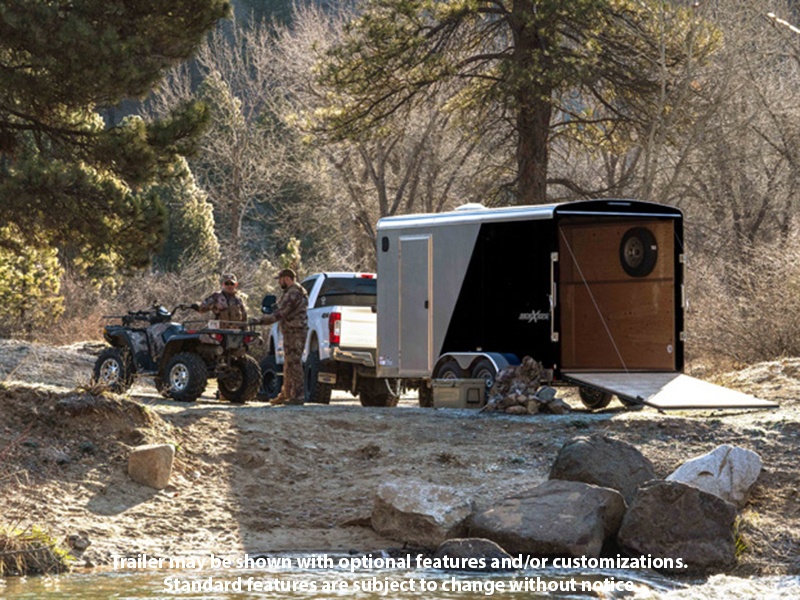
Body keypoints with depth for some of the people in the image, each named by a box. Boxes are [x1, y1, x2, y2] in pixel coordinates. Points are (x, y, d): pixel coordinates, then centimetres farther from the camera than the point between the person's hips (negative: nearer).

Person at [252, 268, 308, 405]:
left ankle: (298, 395, -9)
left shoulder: (294, 294, -16)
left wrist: (260, 321, -18)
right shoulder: (290, 292, 19)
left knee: (294, 363, -9)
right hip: (290, 333, 11)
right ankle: (286, 394, 22)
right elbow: (281, 312, 24)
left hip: (296, 332, -11)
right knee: (289, 364, 15)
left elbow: (280, 313, -21)